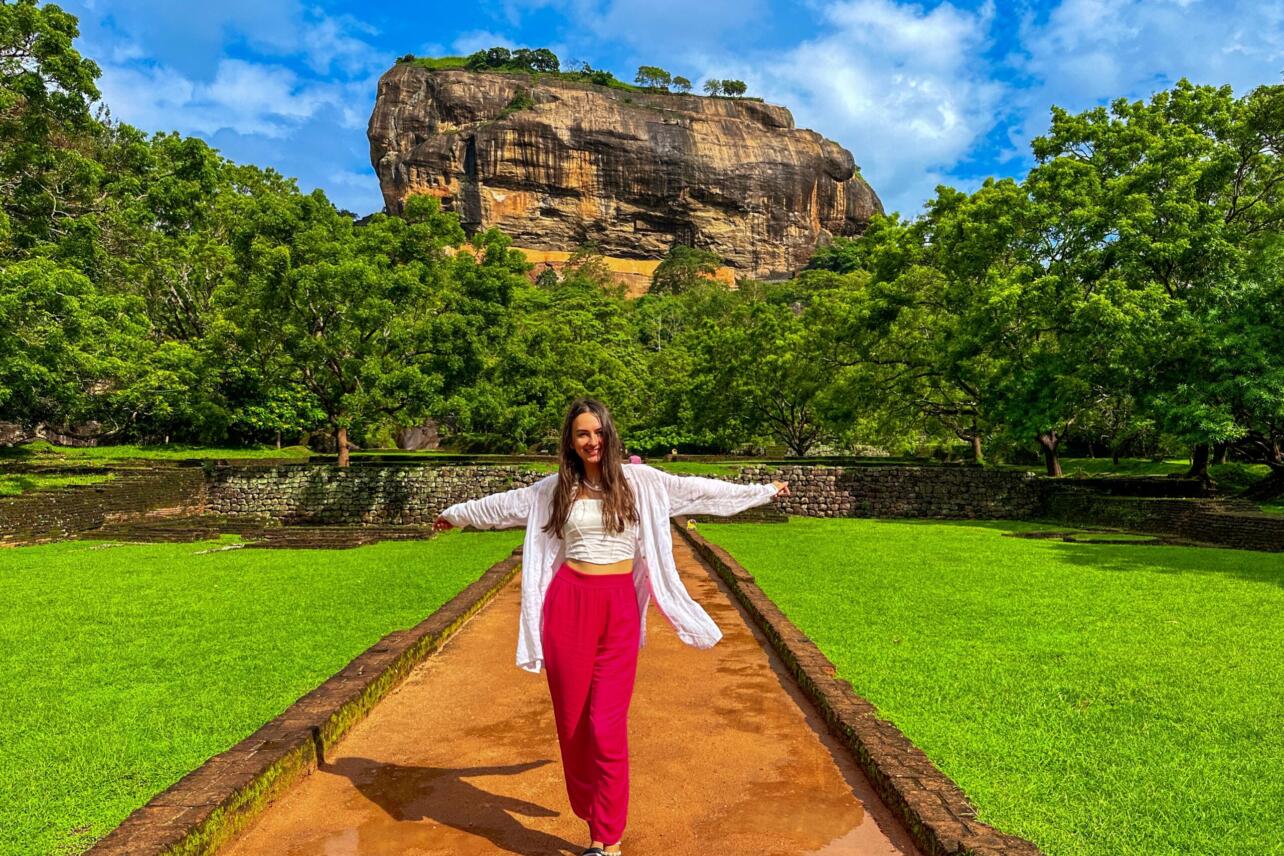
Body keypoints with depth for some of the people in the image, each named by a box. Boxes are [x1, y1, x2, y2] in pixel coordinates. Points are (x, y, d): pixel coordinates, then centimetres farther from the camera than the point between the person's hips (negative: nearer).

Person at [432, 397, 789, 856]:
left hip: (619, 608, -2)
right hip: (568, 604, 2)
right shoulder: (556, 488, 7)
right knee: (571, 720, 6)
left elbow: (696, 488, 8)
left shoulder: (639, 481, 2)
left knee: (608, 725, -4)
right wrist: (456, 513, 34)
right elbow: (504, 503, 21)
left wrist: (762, 491, 14)